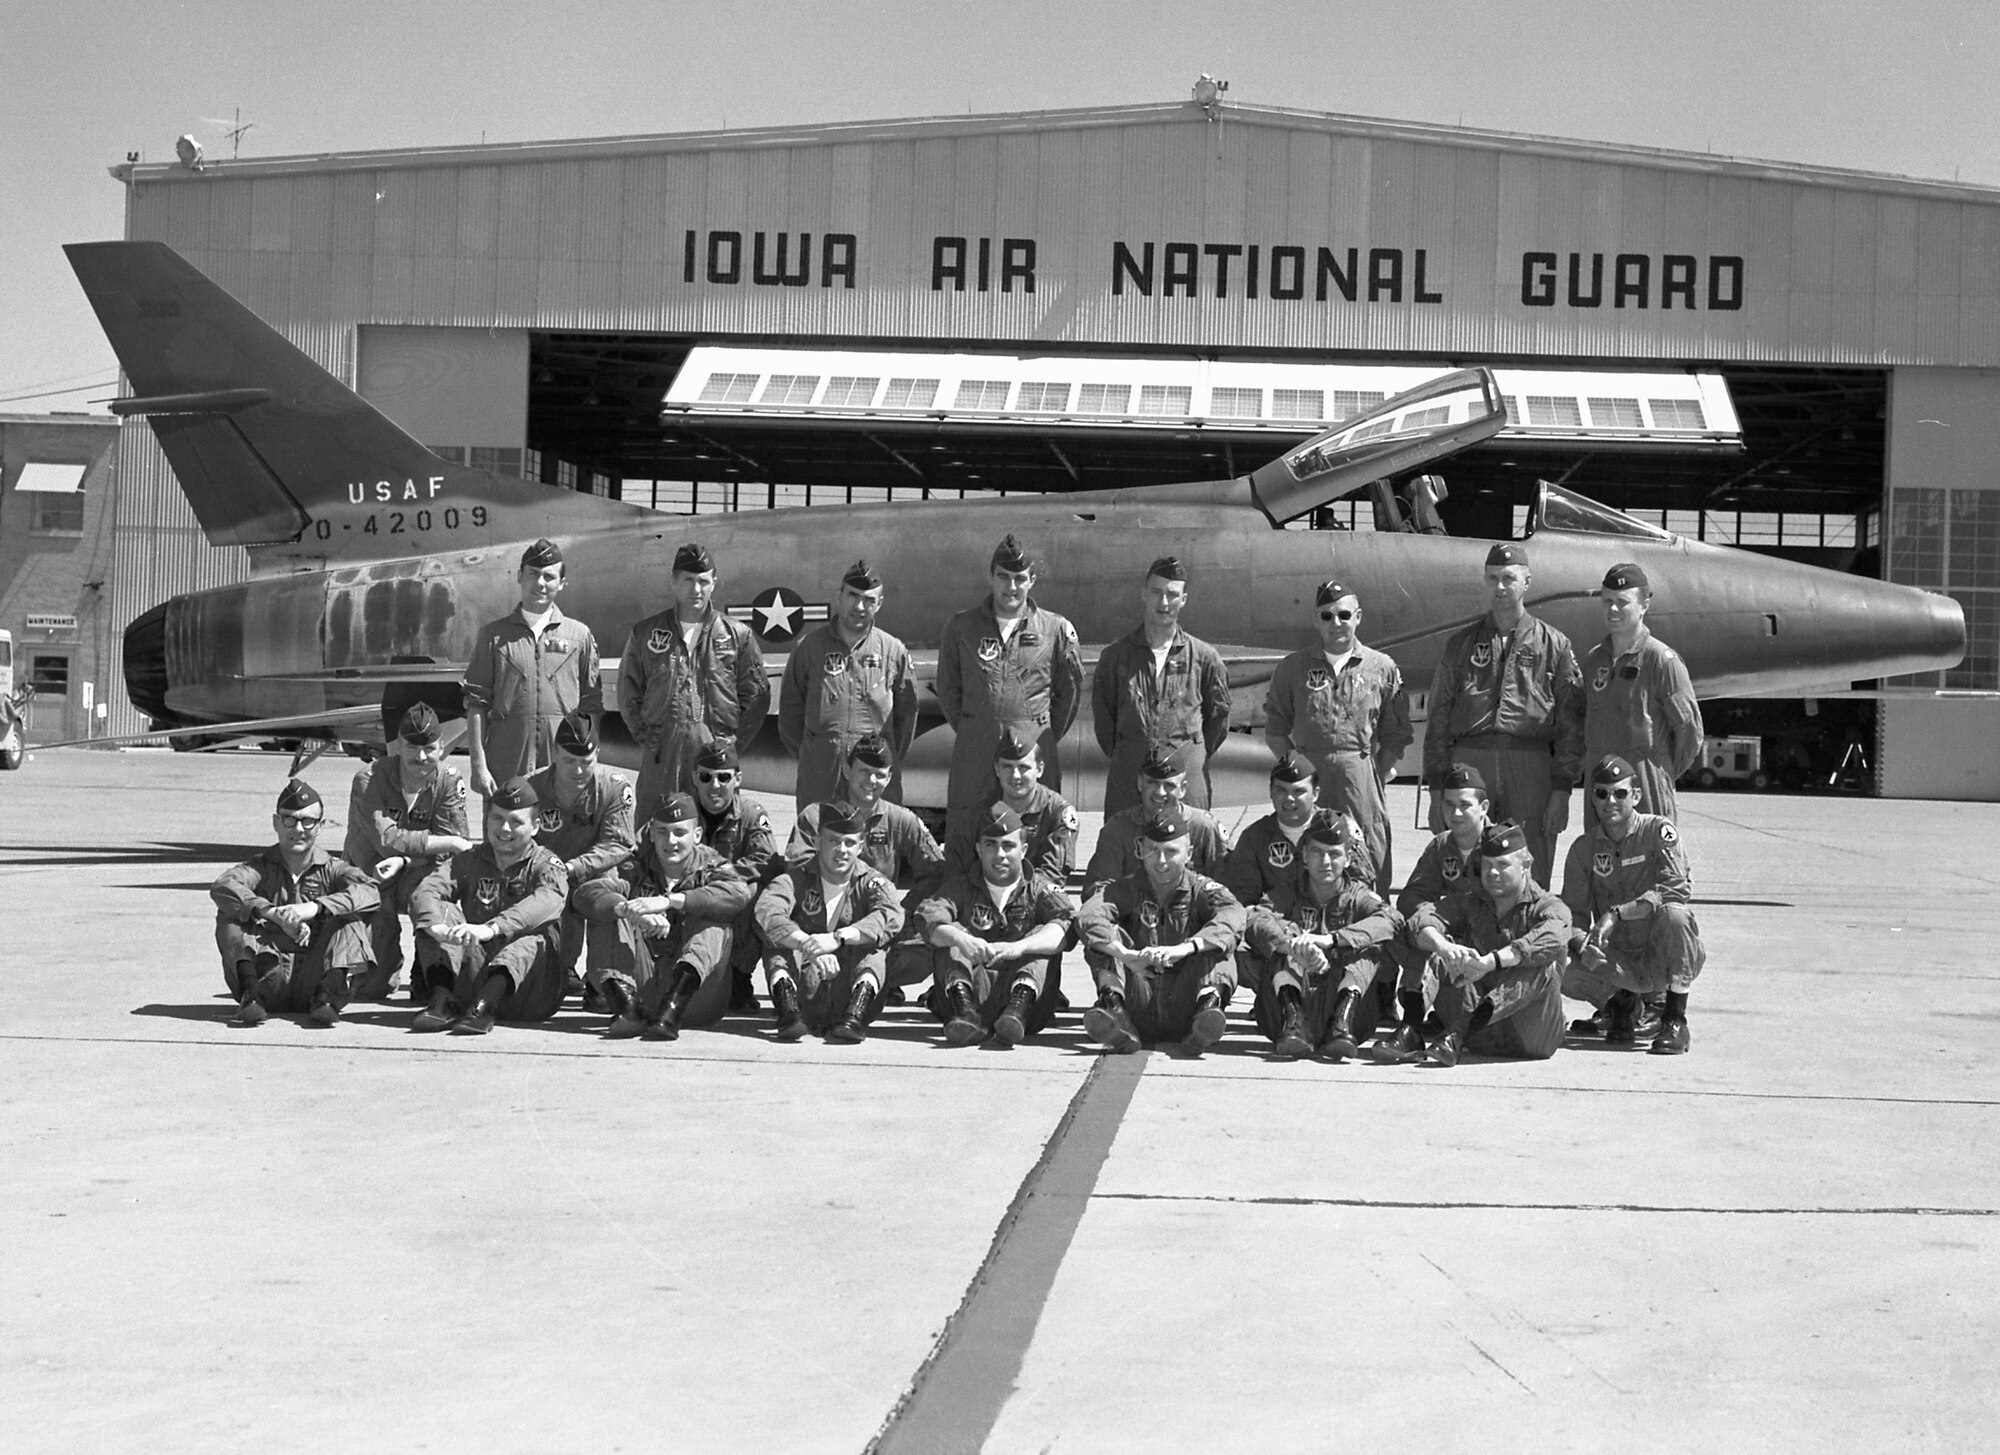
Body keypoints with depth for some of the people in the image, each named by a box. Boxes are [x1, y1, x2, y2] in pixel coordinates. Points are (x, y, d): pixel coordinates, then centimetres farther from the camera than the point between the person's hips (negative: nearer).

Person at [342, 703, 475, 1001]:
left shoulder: (449, 782, -8)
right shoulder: (368, 780, -17)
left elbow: (453, 846, -16)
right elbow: (387, 840, -28)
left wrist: (404, 862, -32)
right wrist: (450, 844, -30)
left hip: (414, 878, 2)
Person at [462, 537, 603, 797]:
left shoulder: (580, 635, 9)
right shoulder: (493, 635, 8)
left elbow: (591, 707, 9)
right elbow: (476, 705, 4)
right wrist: (478, 765, -3)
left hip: (565, 772, 0)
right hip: (505, 771, 0)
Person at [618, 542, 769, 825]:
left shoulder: (738, 635, 5)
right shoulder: (645, 632, 9)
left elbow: (756, 695, 8)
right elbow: (628, 692, 13)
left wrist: (734, 741, 2)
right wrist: (644, 736, 5)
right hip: (661, 754, 1)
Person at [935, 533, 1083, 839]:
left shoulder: (1057, 629, 4)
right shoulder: (961, 627, 6)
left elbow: (1071, 690, 11)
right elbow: (947, 688, 14)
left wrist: (1047, 737, 10)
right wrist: (969, 731, 11)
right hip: (974, 753, 1)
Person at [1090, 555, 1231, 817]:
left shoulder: (1204, 656, 4)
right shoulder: (1116, 655, 6)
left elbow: (1218, 716, 12)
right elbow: (1102, 714, 12)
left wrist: (1197, 758, 9)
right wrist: (1119, 756, 9)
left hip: (1186, 769, -1)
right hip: (1127, 774, 1)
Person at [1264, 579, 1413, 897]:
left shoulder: (1382, 668, 7)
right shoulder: (1293, 668, 9)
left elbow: (1396, 734, 8)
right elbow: (1275, 730, 10)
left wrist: (1377, 775, 0)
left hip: (1362, 776, -1)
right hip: (1309, 775, 1)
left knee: (1370, 867, -1)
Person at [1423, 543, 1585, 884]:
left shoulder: (1554, 645, 9)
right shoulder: (1461, 645, 15)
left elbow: (1571, 722, 5)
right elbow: (1439, 718, 12)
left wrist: (1562, 790, -3)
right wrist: (1436, 789, 4)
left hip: (1531, 767, -2)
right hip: (1469, 764, 2)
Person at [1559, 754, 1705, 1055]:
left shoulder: (1658, 830, -8)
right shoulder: (1583, 849, 3)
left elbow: (1678, 890, -22)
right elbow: (1572, 912, 0)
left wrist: (1617, 913, -31)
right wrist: (1582, 946, -24)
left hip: (1664, 956, -3)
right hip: (1618, 960, 3)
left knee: (1674, 914, -35)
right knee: (1564, 974, -26)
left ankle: (1675, 1020, -17)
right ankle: (1621, 1003, 10)